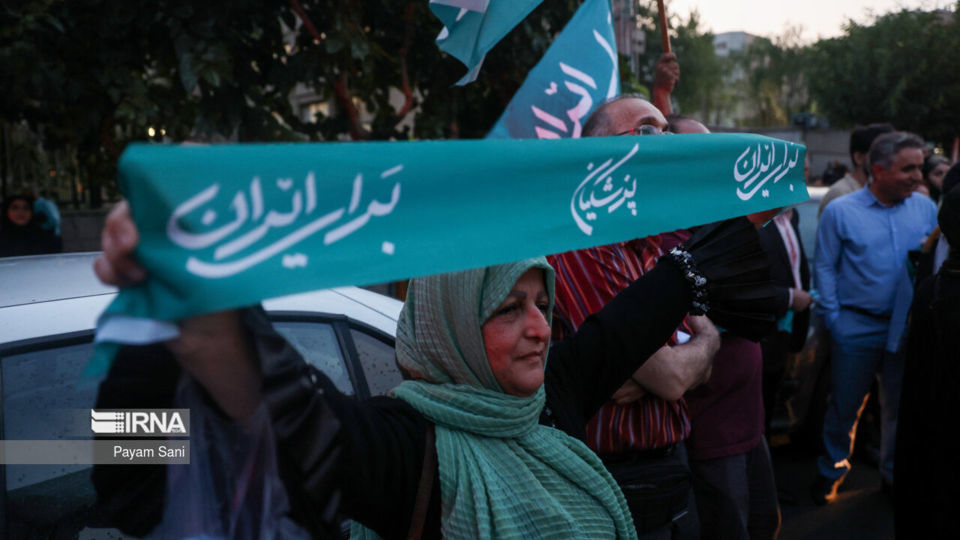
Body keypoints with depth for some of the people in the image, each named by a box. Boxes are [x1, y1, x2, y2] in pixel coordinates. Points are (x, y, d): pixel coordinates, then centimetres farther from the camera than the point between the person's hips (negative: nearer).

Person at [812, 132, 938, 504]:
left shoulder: (925, 208, 3)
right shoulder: (840, 212, -5)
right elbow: (825, 268, -1)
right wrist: (833, 319, -6)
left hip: (907, 327, 3)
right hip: (857, 327, -2)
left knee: (899, 404, 14)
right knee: (845, 405, 8)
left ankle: (894, 473, 32)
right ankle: (832, 471, 27)